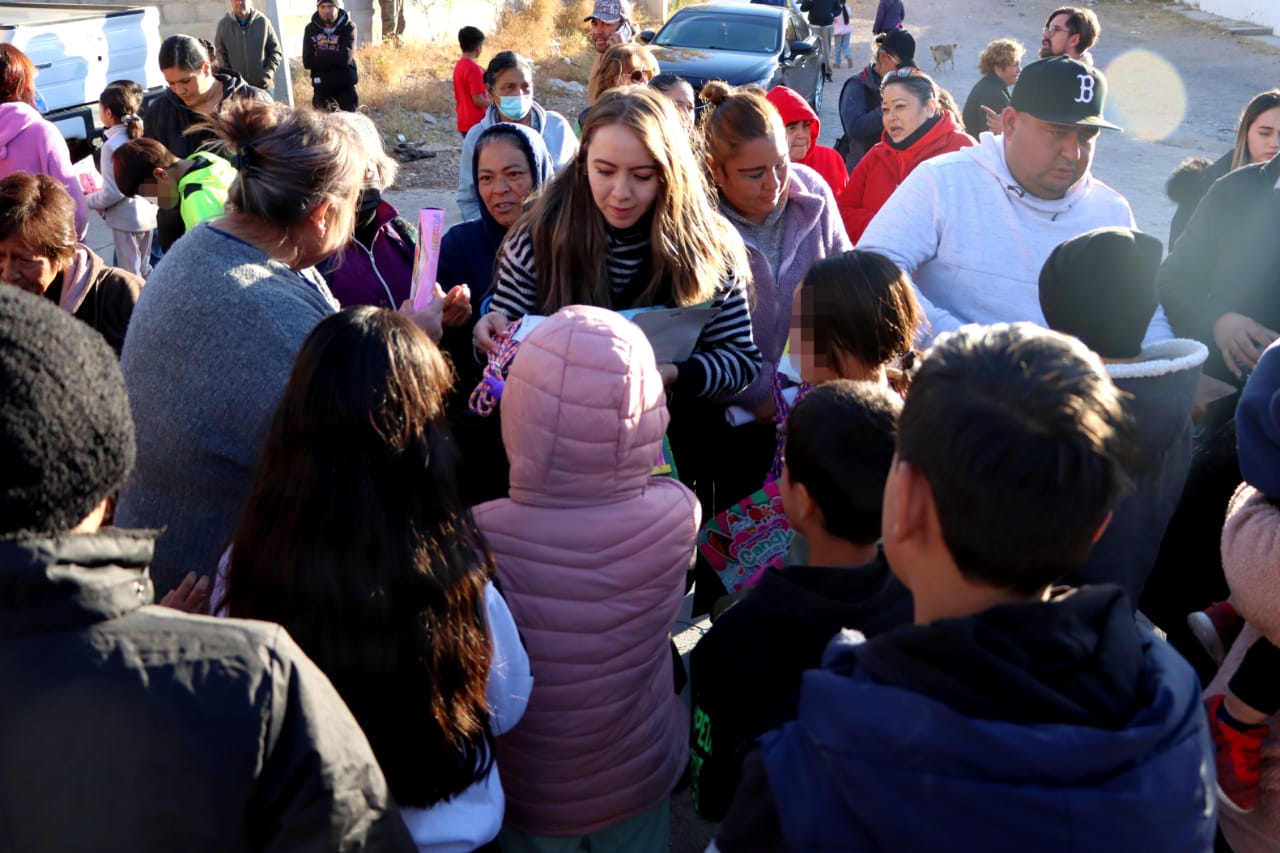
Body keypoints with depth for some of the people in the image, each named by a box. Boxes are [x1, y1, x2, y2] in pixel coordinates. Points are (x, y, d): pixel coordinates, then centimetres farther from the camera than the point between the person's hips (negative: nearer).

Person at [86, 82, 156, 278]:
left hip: (125, 218, -7)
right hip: (146, 212, 7)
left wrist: (86, 201, -4)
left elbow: (112, 193, -20)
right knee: (143, 271, 19)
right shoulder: (140, 136, 1)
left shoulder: (113, 145, -19)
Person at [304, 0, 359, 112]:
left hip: (345, 85, -3)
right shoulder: (311, 29, 3)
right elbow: (307, 62, -6)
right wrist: (334, 58, -13)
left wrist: (319, 56, -9)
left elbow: (345, 58, -18)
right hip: (321, 86, 3)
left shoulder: (348, 27, -5)